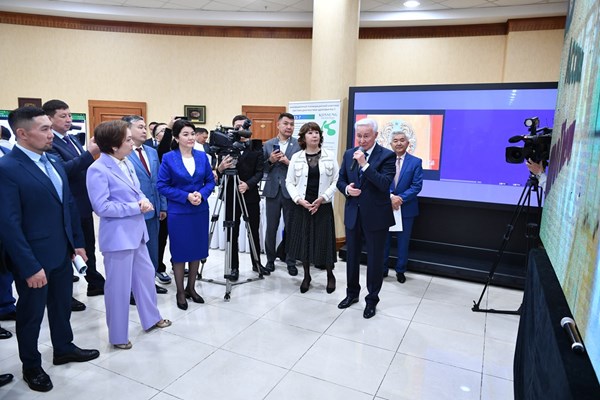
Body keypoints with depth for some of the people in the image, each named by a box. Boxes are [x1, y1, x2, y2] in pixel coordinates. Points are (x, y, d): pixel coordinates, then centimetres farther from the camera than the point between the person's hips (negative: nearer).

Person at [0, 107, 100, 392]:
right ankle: (31, 367, 34)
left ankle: (63, 349, 43)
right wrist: (30, 267, -20)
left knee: (62, 305, 22)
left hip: (62, 253, 7)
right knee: (31, 315, 14)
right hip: (34, 259, -7)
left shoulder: (54, 162, 5)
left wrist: (77, 241, 10)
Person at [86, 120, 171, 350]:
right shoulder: (98, 170, -18)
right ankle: (118, 336, 23)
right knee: (118, 286, 5)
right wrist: (136, 208, -18)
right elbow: (101, 207, -22)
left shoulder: (126, 162, 7)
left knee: (146, 275, 20)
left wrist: (144, 200, -6)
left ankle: (151, 318, 39)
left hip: (136, 231, 9)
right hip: (117, 236, -8)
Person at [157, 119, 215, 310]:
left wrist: (201, 194, -14)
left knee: (197, 251, 12)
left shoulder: (202, 156, 3)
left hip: (200, 211, 4)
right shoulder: (168, 158, -8)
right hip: (178, 213, -4)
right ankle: (180, 292, 22)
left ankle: (191, 288, 29)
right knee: (180, 252, 6)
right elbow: (162, 186, -9)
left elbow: (210, 181, 6)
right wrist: (186, 196, -18)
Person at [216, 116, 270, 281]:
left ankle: (256, 263, 29)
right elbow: (219, 174, -3)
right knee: (232, 233, 4)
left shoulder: (256, 147, 2)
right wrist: (220, 168, -26)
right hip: (231, 196, -1)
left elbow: (260, 171, -6)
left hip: (251, 196, 1)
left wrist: (248, 184, -23)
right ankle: (234, 267, 17)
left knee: (254, 231, 12)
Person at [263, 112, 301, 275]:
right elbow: (262, 168, 6)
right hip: (273, 191, 2)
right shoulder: (268, 144, 7)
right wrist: (270, 161, -12)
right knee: (271, 228, 9)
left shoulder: (299, 145, 0)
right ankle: (270, 259, 26)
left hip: (291, 192, -2)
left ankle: (291, 262, 20)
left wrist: (289, 162, -18)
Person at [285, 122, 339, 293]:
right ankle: (306, 276, 24)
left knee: (324, 241, 3)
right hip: (301, 206, 1)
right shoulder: (296, 157, 2)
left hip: (323, 206, -1)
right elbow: (289, 182, 3)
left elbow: (336, 181, -1)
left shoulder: (330, 156, 1)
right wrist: (299, 200, -11)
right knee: (303, 241, 6)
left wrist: (322, 198, -12)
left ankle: (330, 275, 24)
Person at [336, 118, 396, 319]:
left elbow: (385, 184, -22)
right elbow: (340, 181, 11)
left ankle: (372, 299, 25)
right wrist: (347, 189, -11)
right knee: (352, 256, 17)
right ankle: (352, 293, 36)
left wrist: (365, 164, -27)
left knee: (375, 259, 7)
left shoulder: (387, 155, -10)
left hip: (375, 216, -4)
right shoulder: (349, 154, 5)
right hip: (353, 214, 5)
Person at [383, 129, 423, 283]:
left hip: (406, 208, -1)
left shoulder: (416, 162, -2)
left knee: (403, 241, 10)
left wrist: (400, 198, -18)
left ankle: (400, 271, 25)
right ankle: (382, 269, 25)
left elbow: (417, 186, -8)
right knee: (384, 240, 10)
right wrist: (391, 197, -20)